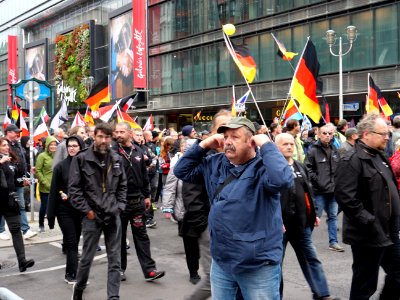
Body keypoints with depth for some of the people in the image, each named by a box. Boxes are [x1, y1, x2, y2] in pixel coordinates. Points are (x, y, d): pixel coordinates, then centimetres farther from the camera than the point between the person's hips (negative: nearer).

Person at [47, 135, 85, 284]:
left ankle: (70, 274, 22)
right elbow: (54, 191, -3)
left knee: (74, 242, 11)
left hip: (81, 210, 2)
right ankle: (73, 275, -2)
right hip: (64, 210, -2)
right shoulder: (60, 166, -4)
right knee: (72, 242, -5)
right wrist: (51, 215, -3)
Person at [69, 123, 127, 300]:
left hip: (113, 216, 3)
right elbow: (74, 188, -7)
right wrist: (87, 210, -10)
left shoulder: (117, 159, 6)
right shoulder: (81, 159, -6)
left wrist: (120, 206, 2)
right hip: (92, 216, -3)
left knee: (115, 260, 5)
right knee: (87, 258, 9)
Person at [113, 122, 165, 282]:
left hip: (137, 200, 3)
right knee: (119, 237, 9)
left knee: (141, 235, 6)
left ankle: (149, 270, 7)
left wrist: (147, 195, 12)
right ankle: (120, 269, 22)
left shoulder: (138, 151, 6)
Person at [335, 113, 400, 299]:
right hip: (369, 235, -9)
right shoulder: (352, 160, -17)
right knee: (365, 284, 4)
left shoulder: (379, 156, 13)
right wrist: (370, 223, -23)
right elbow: (346, 197, -25)